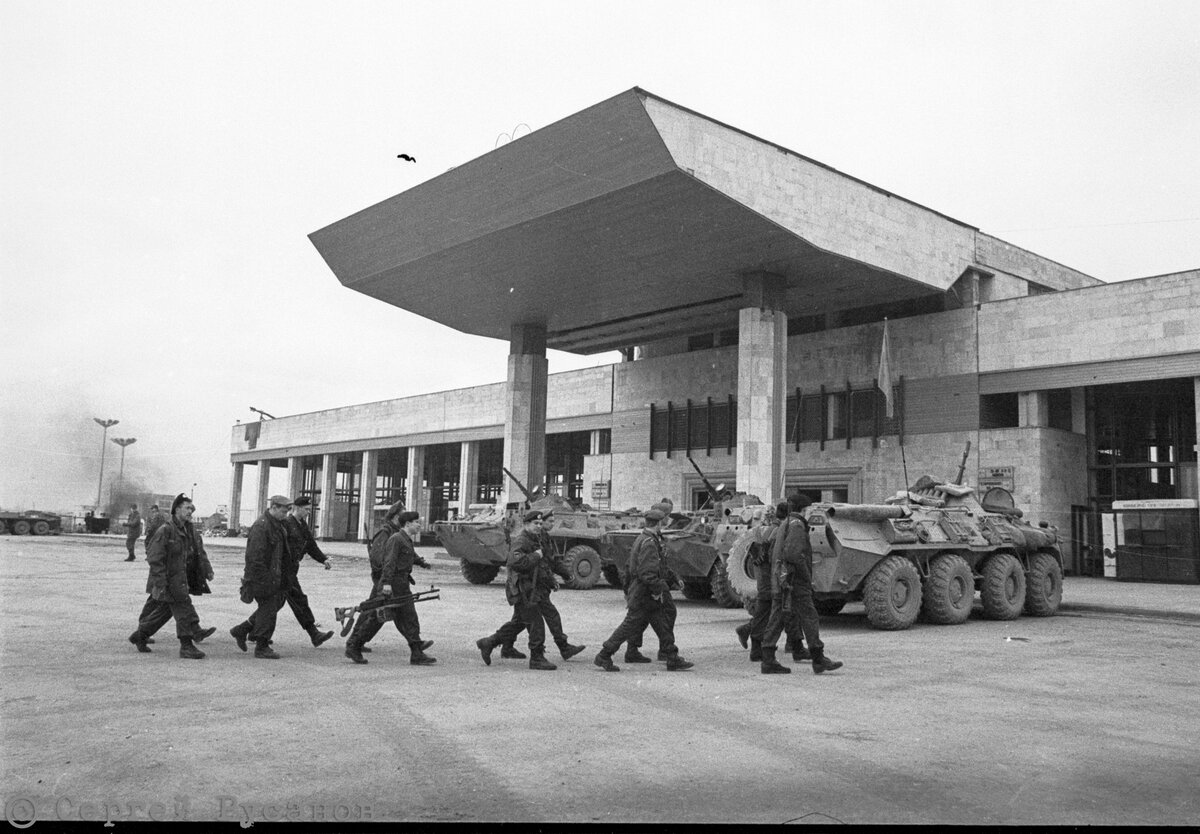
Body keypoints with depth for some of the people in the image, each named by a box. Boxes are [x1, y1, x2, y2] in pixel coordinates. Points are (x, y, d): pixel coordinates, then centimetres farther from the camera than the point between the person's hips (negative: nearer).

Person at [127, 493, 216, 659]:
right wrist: (160, 582, -20)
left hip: (182, 581, 8)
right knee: (184, 610, -9)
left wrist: (207, 570, 2)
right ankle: (187, 646, -3)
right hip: (169, 582, -8)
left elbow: (200, 553, 15)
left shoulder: (191, 531, 11)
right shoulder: (165, 531, -14)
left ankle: (140, 636, 31)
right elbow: (155, 558, -16)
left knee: (164, 610, 16)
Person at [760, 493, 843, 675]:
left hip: (778, 580, 9)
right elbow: (793, 553, -25)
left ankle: (768, 662, 4)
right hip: (794, 583, -9)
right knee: (809, 619, -1)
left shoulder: (783, 525, 17)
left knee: (776, 620, 6)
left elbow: (773, 551, 22)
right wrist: (807, 575, -15)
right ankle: (819, 661, 4)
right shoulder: (796, 525, -13)